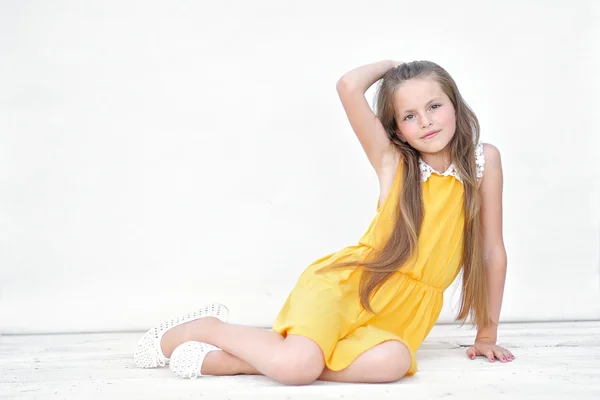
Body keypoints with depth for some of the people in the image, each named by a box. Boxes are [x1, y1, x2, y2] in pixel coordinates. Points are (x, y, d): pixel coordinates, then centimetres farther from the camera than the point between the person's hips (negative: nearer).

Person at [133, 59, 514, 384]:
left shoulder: (484, 159, 3)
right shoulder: (393, 161, -2)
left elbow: (492, 250, 8)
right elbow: (348, 86, -16)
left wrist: (487, 334, 10)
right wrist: (391, 65, 4)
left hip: (405, 312, 3)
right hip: (348, 282, -2)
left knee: (391, 363, -35)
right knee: (296, 365, -32)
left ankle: (220, 360, -23)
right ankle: (202, 327, -1)